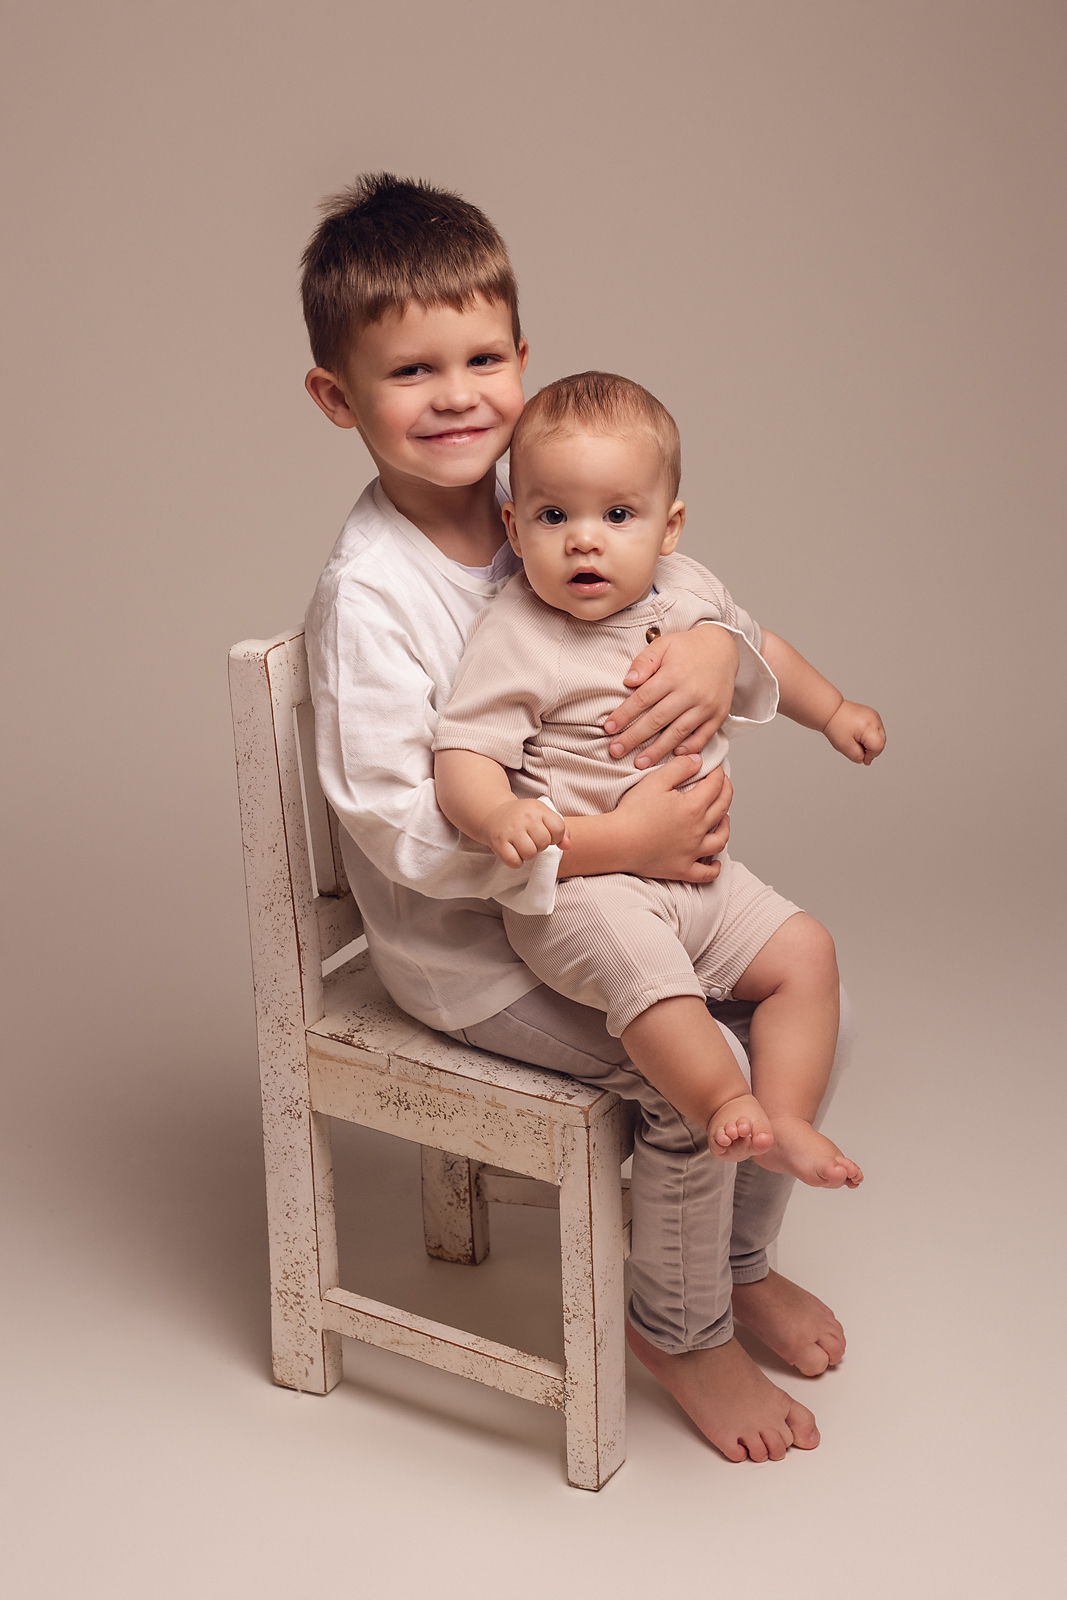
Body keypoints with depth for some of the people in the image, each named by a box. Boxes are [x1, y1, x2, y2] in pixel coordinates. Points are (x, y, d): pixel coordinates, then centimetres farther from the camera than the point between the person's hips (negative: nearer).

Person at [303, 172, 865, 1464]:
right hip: (464, 944, -7)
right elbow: (400, 825, -26)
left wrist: (715, 653, -19)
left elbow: (674, 593, 7)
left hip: (606, 886, 7)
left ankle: (741, 1255, 29)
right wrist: (612, 845, -30)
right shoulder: (366, 594, -22)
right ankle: (678, 1328, 11)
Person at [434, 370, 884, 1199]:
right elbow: (463, 755, -19)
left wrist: (834, 710, 34)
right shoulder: (514, 640, -14)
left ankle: (785, 1119, -2)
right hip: (577, 883, -7)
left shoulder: (691, 591, 5)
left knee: (805, 952, -3)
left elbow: (756, 649, 26)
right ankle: (728, 1108, -19)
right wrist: (499, 815, -40)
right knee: (645, 968, -33)